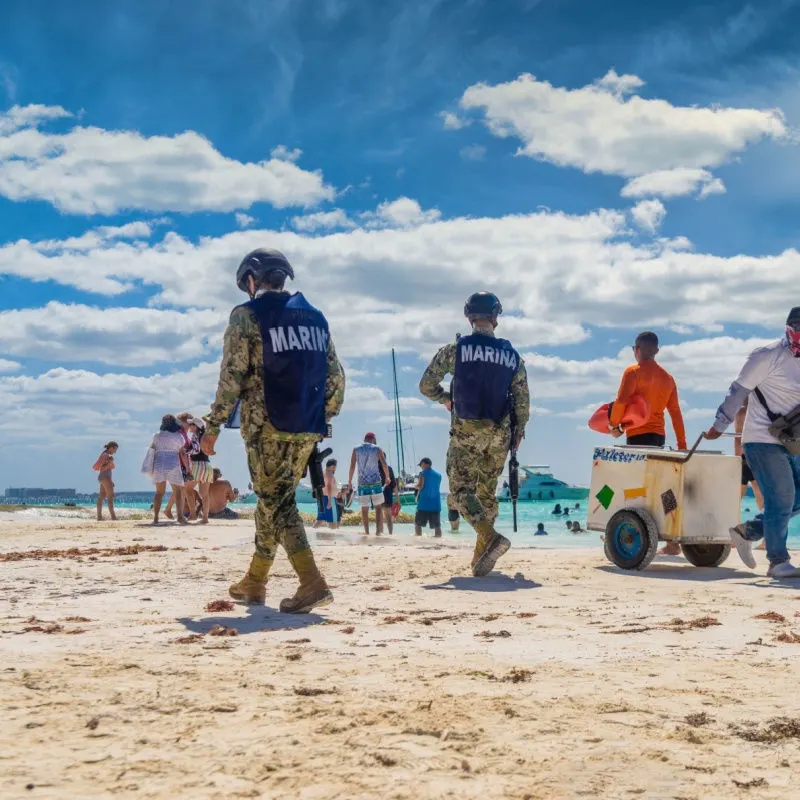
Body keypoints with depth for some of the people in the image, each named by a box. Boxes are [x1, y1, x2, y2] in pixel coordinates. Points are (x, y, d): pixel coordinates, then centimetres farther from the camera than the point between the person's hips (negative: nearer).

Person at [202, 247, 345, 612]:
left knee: (275, 502, -2)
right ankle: (254, 582, 26)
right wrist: (323, 418, 20)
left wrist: (213, 427, -3)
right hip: (308, 429, 6)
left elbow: (232, 376, -10)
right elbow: (336, 377, 11)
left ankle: (312, 584, -15)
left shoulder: (247, 315, -4)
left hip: (267, 426, -6)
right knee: (275, 499, 17)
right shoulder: (315, 317, 14)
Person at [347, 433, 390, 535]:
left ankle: (366, 532, 4)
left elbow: (352, 466, 1)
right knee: (378, 508, 6)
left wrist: (349, 481, 8)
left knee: (364, 509, 6)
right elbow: (385, 465, -2)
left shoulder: (356, 449, 5)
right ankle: (378, 531, -3)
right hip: (376, 482, -1)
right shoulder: (377, 449, 2)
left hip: (362, 483, 1)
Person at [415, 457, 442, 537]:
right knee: (437, 526, 3)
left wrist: (416, 486, 8)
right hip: (435, 504, 4)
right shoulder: (438, 475, 12)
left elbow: (420, 486, -14)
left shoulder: (423, 473, -4)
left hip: (423, 504, -4)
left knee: (418, 524, 4)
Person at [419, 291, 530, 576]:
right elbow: (522, 401, 4)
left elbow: (426, 385, -1)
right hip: (499, 435, 4)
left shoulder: (455, 349, -4)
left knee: (461, 490, 0)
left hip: (466, 432, -4)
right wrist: (518, 434, 15)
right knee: (487, 492, 14)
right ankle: (480, 557, 15)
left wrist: (446, 399, 17)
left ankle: (491, 538, -23)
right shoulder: (512, 355, 4)